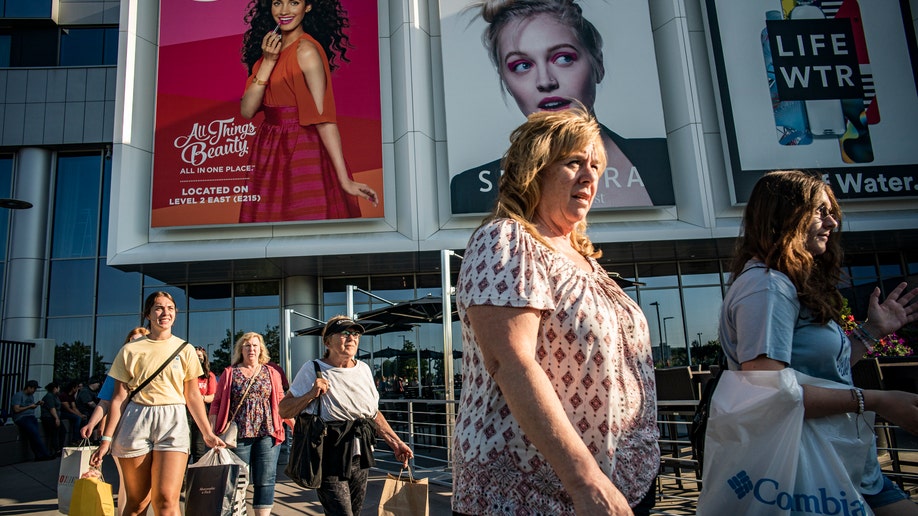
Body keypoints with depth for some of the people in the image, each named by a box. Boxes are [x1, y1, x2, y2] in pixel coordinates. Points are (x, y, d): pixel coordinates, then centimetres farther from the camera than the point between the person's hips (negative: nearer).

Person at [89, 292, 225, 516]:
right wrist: (107, 438, 1)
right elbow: (119, 397, 6)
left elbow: (193, 396, 9)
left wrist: (207, 433, 5)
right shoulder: (130, 350, 7)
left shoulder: (185, 349, 8)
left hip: (173, 422, 0)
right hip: (136, 422, 1)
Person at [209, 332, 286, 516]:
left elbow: (281, 402, 12)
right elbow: (217, 403, 7)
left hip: (267, 433, 1)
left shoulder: (272, 373, 12)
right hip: (239, 434, 0)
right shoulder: (229, 373, 10)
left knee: (265, 480, -1)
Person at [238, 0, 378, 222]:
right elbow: (247, 111, 0)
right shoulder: (271, 49, 9)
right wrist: (267, 62, -10)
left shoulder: (306, 50, -13)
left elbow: (324, 118, -21)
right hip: (269, 156, 7)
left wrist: (344, 179, -26)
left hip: (302, 157, -7)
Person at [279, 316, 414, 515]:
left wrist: (395, 442, 10)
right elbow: (284, 411, -6)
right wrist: (311, 394, -20)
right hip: (330, 459, -6)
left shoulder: (363, 369, 8)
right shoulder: (313, 370, -8)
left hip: (360, 458, 6)